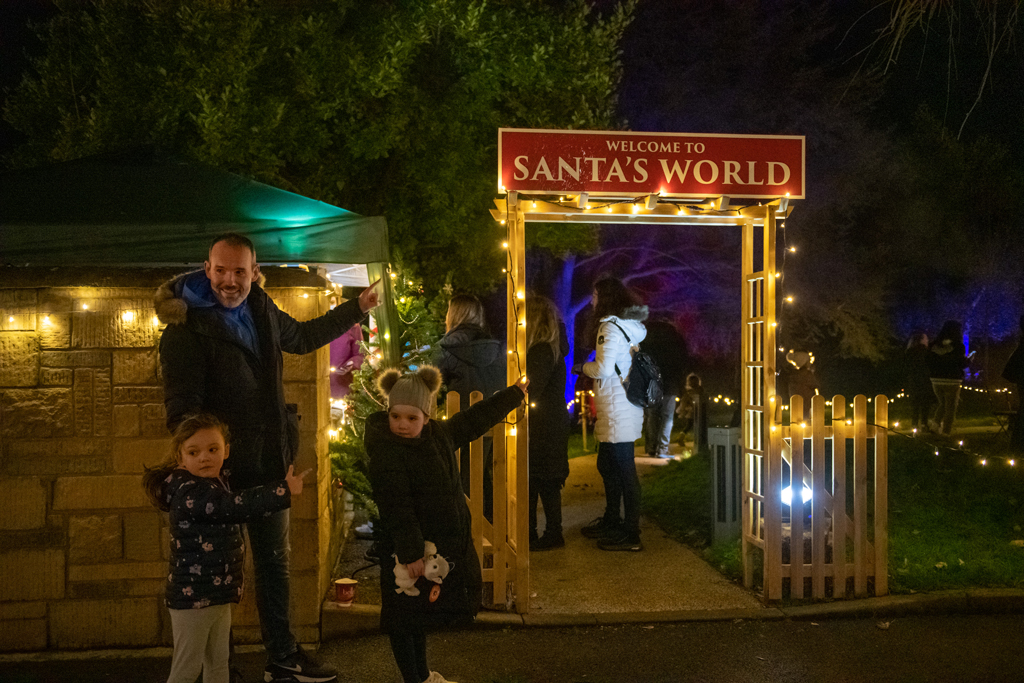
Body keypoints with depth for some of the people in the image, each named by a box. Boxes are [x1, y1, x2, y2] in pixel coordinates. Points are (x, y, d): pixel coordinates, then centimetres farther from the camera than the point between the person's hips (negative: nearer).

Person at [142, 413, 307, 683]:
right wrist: (284, 490, -23)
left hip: (218, 597, 10)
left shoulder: (213, 486, 11)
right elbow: (235, 507, -28)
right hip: (193, 597, -10)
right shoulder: (189, 491, -20)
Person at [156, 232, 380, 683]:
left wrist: (357, 309, 33)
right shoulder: (186, 328, -16)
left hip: (271, 462, 7)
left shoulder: (260, 309, 6)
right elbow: (182, 410, -18)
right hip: (224, 472, -7)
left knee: (274, 562, 18)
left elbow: (301, 337, 27)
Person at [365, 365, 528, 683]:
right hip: (408, 551, -8)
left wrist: (516, 392, 26)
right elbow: (396, 507, -24)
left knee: (423, 612, 21)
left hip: (444, 546, 8)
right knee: (405, 617, 2)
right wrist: (411, 553, -27)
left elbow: (476, 418, 18)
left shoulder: (440, 434, 4)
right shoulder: (385, 450, -19)